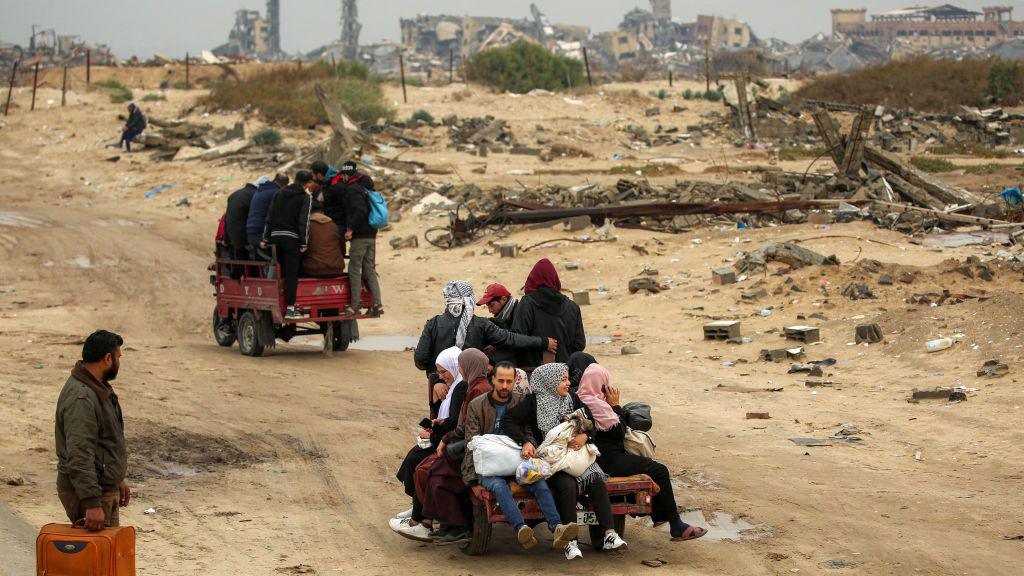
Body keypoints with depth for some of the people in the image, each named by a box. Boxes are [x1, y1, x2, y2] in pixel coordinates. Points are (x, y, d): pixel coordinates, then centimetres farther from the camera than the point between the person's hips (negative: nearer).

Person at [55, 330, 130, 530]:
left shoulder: (98, 388, 12)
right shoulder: (81, 399, -23)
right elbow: (79, 456, -29)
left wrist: (118, 480, 27)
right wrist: (92, 503, -33)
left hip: (107, 488, 10)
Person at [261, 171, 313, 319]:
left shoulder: (279, 194, 14)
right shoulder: (305, 197, -1)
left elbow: (269, 217, 11)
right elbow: (304, 221, -8)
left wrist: (265, 238, 12)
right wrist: (304, 243, -8)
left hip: (275, 236, 5)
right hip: (291, 238, -5)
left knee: (278, 272, 13)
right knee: (291, 273, -3)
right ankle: (290, 308, -6)